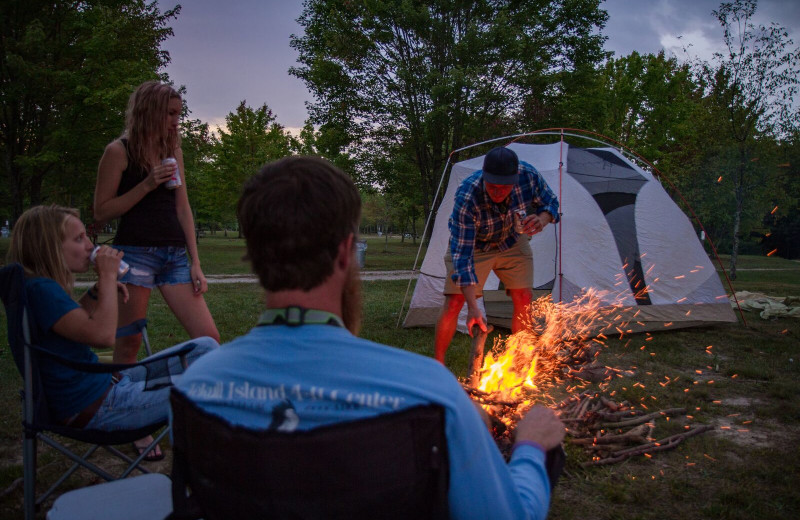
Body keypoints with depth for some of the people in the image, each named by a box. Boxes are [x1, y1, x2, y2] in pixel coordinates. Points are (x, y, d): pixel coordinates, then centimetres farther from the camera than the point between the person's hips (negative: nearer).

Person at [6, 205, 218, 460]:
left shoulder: (44, 287, 7)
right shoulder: (39, 289, -23)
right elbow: (103, 335, -32)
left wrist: (97, 291, 8)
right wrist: (108, 277, -21)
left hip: (107, 384, 10)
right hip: (95, 408, -10)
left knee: (206, 347, 7)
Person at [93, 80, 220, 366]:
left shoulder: (174, 151, 14)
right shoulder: (119, 151, -1)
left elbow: (182, 208, 12)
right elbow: (101, 212, -4)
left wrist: (195, 262, 7)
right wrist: (147, 185, -14)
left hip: (175, 256, 5)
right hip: (135, 253, -5)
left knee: (209, 338, -4)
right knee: (129, 344, 3)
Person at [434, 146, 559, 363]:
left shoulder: (528, 175, -29)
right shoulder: (466, 197, -40)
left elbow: (550, 202, -7)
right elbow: (462, 254, -38)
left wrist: (542, 220, -34)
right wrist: (473, 307, -42)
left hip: (511, 241, 4)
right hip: (473, 245, -4)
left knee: (524, 299, -4)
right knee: (454, 301, -14)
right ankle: (437, 364, 2)